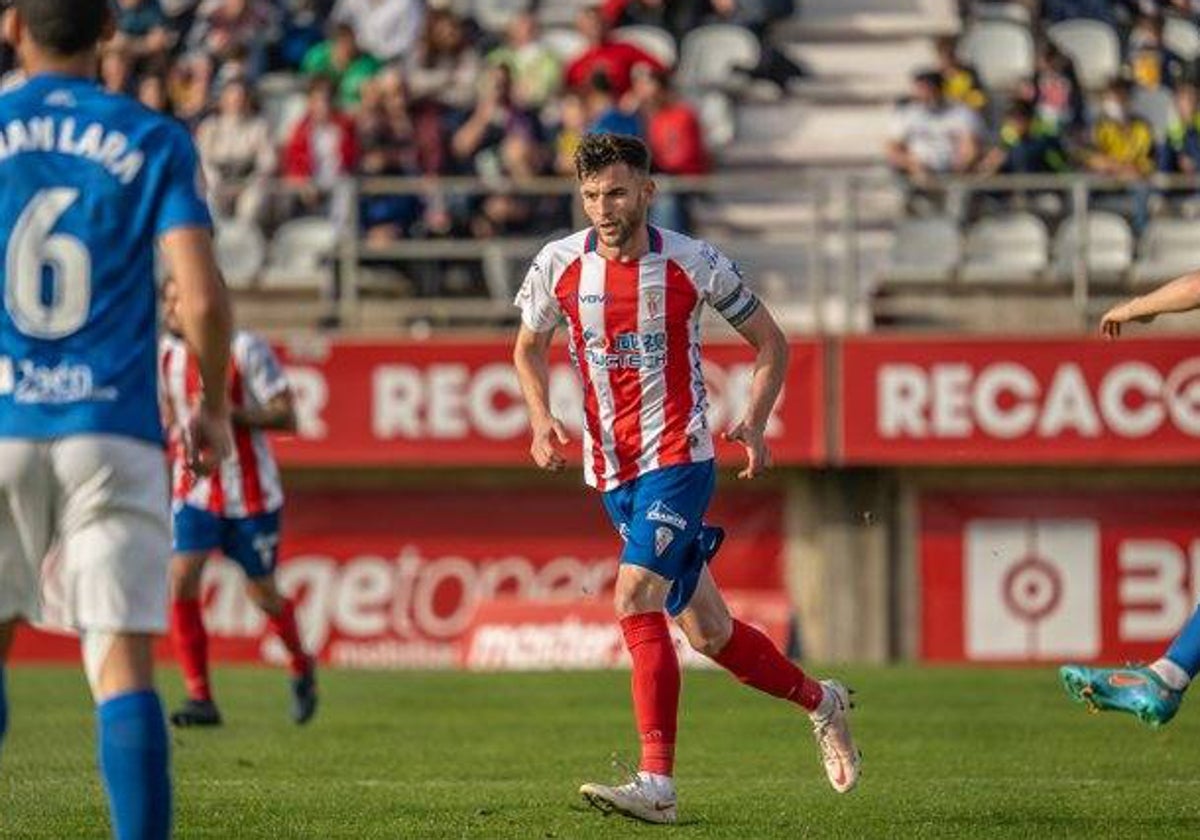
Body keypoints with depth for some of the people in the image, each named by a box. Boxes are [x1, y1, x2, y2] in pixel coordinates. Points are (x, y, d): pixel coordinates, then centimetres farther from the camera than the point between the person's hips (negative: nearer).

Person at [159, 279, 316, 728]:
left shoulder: (245, 349, -13)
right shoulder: (166, 353, 3)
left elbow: (286, 417, -15)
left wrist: (228, 412, -26)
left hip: (250, 493, -4)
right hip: (193, 490, 4)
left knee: (263, 595, 7)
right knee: (181, 582, -16)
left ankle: (301, 668, 38)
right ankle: (200, 699, -12)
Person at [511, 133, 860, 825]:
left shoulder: (694, 264, -7)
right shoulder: (559, 265, 1)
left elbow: (770, 341, 5)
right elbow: (530, 348, 17)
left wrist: (755, 423, -9)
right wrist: (542, 418, -1)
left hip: (677, 459, -5)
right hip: (612, 472, 5)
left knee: (636, 599, -23)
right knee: (706, 631, 8)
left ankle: (657, 785, -24)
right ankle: (820, 702, 32)